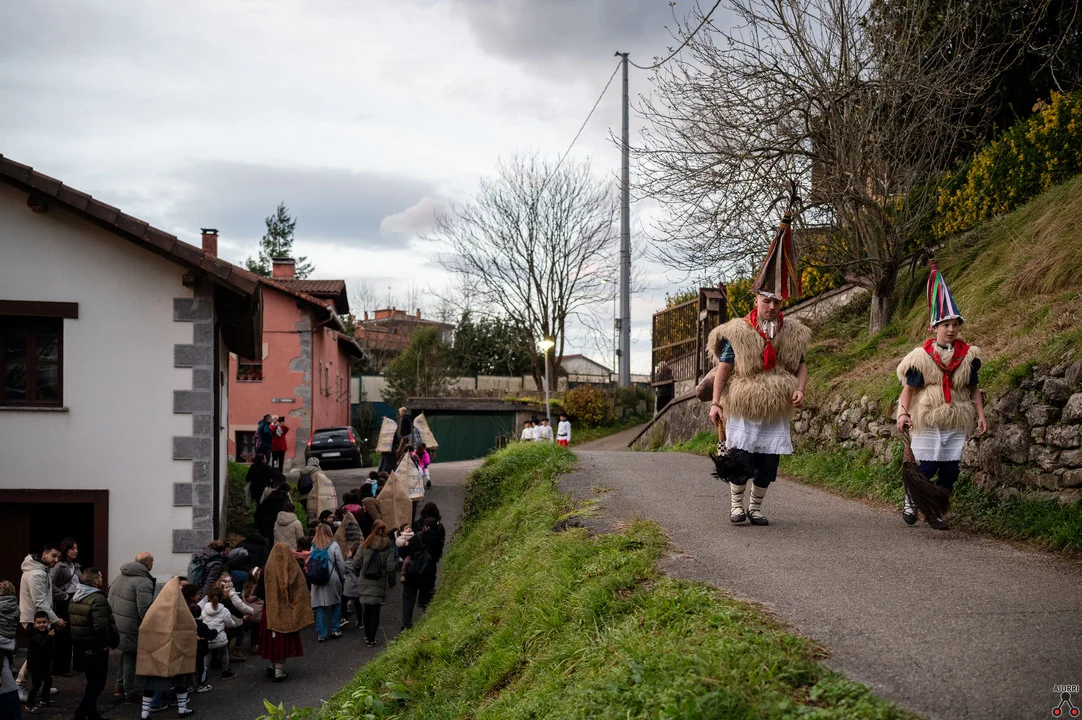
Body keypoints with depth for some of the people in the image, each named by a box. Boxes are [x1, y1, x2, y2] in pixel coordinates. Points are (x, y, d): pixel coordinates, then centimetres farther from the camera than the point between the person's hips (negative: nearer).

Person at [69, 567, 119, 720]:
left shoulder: (75, 598, 9)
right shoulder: (98, 599, -20)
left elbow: (72, 621, 11)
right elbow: (101, 626, -29)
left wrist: (75, 640, 13)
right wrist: (107, 643, -15)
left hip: (80, 647, 9)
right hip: (96, 649, -9)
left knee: (92, 682, 19)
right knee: (98, 683, 0)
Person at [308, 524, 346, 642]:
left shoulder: (313, 546, 1)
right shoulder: (334, 546, -7)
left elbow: (310, 563, 2)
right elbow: (341, 564, -4)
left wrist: (313, 577, 13)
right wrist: (342, 576, 11)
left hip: (317, 582, 2)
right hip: (332, 580, -2)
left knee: (319, 607, 5)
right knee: (336, 604, 15)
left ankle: (321, 634, 5)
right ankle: (335, 630, 16)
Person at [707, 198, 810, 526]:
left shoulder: (792, 333, 5)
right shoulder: (738, 332, -7)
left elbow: (800, 365, 13)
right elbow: (723, 368, -6)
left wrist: (799, 390, -6)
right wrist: (716, 403, -12)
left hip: (775, 413, 4)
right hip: (742, 410, -4)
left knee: (768, 465, 6)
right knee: (741, 460, -7)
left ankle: (756, 507, 21)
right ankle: (736, 503, 12)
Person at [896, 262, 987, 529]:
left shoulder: (968, 355, 3)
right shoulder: (922, 356, -7)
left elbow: (974, 389, 10)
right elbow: (909, 387, -6)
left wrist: (980, 415, 2)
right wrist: (903, 413, -17)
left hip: (956, 422, 4)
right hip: (927, 421, -4)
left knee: (951, 470, 4)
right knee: (927, 467, -4)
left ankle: (935, 511, 20)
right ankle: (910, 500, 23)